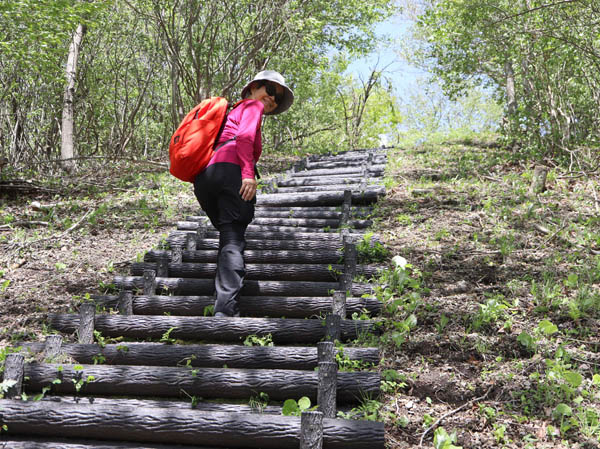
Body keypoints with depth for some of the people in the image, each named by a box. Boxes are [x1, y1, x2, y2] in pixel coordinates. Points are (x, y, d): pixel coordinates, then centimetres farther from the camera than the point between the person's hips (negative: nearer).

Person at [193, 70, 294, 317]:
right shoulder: (252, 105, 14)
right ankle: (226, 309, -27)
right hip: (230, 171, -8)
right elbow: (244, 136, -7)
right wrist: (248, 173, -18)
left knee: (228, 237, 16)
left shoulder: (233, 111, 39)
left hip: (203, 177, 8)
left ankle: (222, 307, 11)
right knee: (234, 239, -15)